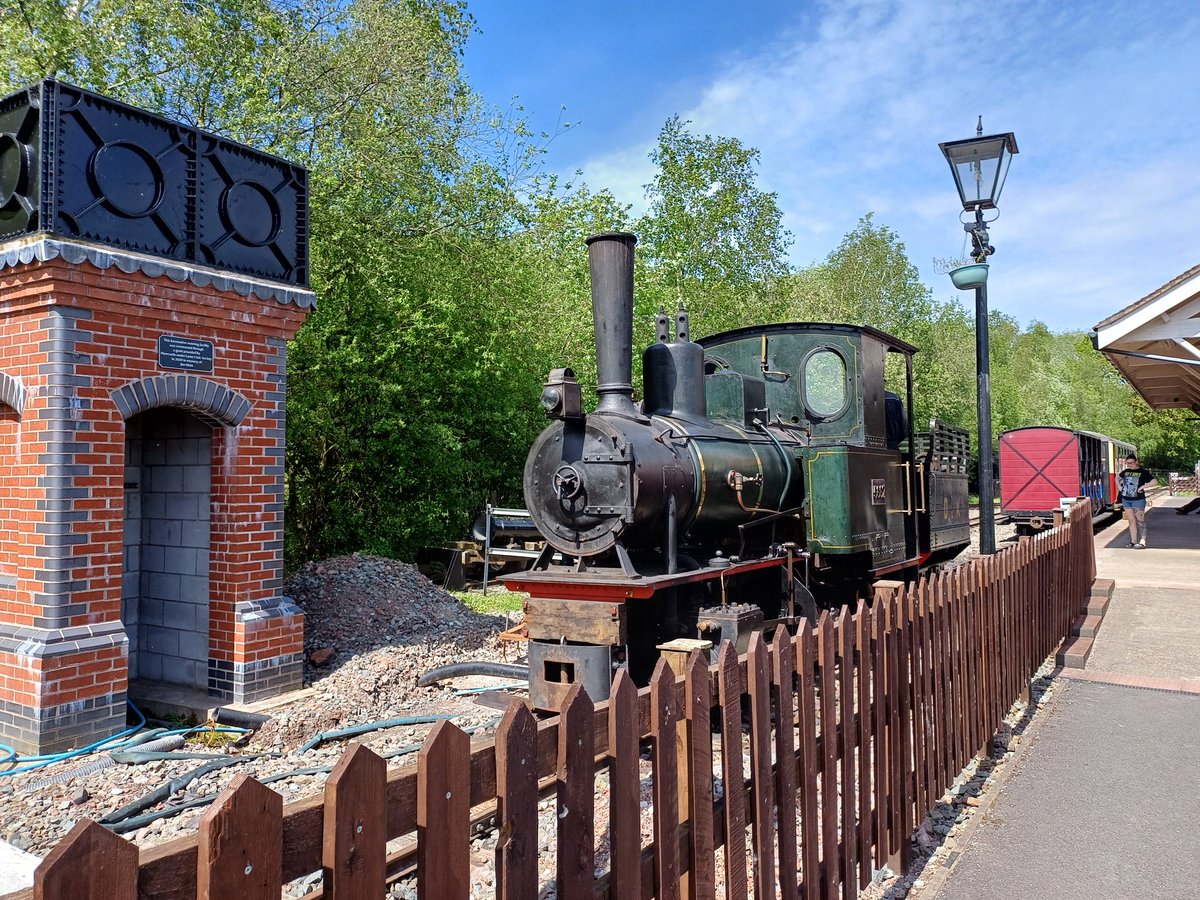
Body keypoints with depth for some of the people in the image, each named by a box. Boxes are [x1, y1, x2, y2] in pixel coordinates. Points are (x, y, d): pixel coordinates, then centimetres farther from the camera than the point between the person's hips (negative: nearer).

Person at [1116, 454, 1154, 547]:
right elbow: (1117, 477, 26)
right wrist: (1119, 486, 11)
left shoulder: (1143, 472, -7)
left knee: (1140, 521, -3)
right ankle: (1133, 541, 15)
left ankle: (1142, 542, -3)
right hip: (1126, 500, 5)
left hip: (1138, 500, -5)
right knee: (1131, 521, 10)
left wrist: (1142, 487, -22)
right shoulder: (1125, 471, 8)